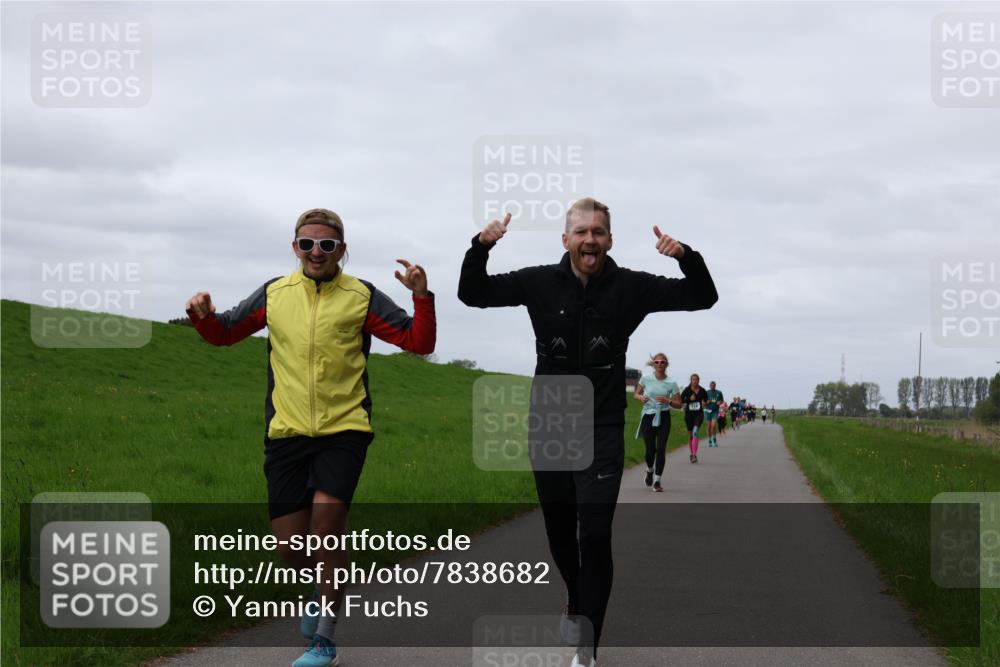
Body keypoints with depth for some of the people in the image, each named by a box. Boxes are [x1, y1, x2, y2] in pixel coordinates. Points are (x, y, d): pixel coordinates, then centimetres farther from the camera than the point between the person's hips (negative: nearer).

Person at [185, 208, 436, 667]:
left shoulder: (362, 297, 0)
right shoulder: (274, 294, 7)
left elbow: (419, 343, -3)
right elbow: (224, 333, 18)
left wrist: (422, 298, -20)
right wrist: (202, 316, -4)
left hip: (344, 429, -3)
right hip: (286, 434, 3)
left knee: (326, 524, -18)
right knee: (289, 545, 1)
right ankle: (325, 591, 37)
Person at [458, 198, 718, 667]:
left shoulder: (630, 287, -5)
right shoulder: (540, 282, -3)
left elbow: (703, 296, -4)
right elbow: (471, 293, -1)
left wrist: (687, 256, -24)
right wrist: (481, 246, -19)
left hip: (602, 430, -2)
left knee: (594, 534, -13)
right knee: (559, 531, 15)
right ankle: (578, 599, 44)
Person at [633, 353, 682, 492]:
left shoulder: (671, 383, -3)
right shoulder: (646, 379, -2)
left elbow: (679, 404, 2)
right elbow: (636, 394, 11)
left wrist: (667, 401, -16)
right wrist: (641, 397, -11)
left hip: (663, 418, 0)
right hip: (648, 416, 0)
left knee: (661, 449, -8)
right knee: (650, 449, -1)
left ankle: (657, 480, 2)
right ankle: (649, 470, 32)